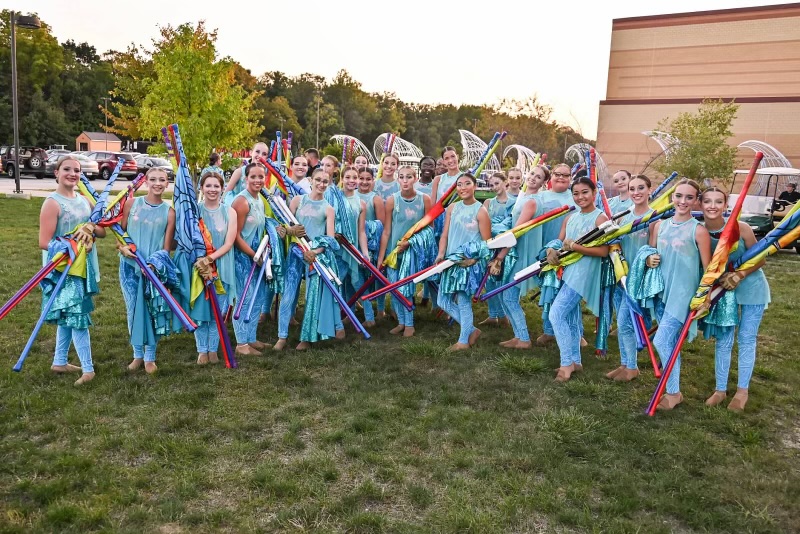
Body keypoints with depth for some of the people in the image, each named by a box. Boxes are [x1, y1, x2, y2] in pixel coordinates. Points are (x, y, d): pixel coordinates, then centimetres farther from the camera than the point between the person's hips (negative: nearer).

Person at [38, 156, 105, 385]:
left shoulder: (84, 201, 10)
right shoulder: (53, 202, -13)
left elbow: (102, 230, 9)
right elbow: (44, 242, -17)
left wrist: (90, 228, -11)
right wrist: (71, 246, -21)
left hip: (83, 267, 7)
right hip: (63, 269, -7)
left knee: (68, 316, 16)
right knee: (77, 316, -7)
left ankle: (59, 362, 28)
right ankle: (88, 368, -1)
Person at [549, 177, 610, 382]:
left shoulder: (600, 218, -9)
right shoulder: (570, 218, 13)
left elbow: (603, 251, -18)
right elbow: (559, 242, 12)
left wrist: (574, 246, -20)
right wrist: (552, 251, -11)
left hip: (583, 273, -8)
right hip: (567, 272, 8)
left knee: (556, 314, -13)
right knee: (571, 318, 14)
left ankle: (567, 363, -1)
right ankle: (575, 361, 26)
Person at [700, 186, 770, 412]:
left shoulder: (740, 227, -21)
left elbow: (760, 259, -11)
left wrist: (739, 275, -24)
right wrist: (720, 279, -20)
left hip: (751, 287, -2)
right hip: (723, 289, 2)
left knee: (746, 340, 7)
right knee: (723, 341, 9)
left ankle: (742, 390, 22)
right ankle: (720, 389, 23)